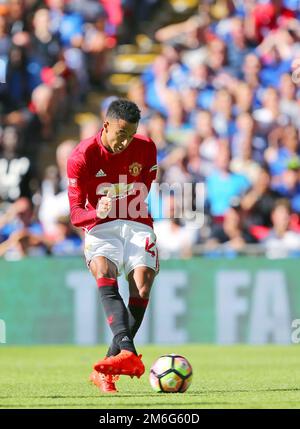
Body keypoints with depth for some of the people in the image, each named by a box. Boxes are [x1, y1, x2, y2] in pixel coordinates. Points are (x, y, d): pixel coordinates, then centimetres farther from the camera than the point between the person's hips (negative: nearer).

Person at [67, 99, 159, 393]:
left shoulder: (146, 149, -1)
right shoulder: (82, 156, -10)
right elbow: (75, 213, -12)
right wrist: (97, 212, -32)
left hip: (138, 226, 2)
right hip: (100, 229, -2)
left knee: (141, 289, -21)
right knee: (105, 278, -33)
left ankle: (105, 370, -18)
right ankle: (128, 353, -51)